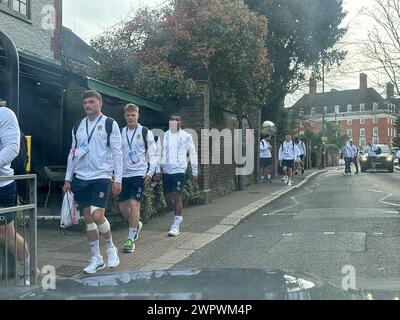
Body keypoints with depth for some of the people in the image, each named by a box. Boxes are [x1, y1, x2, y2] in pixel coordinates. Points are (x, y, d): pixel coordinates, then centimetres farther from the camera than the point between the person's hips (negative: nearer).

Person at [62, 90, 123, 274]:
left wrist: (118, 179, -9)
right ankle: (96, 259, 16)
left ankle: (110, 248, 13)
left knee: (97, 215, -14)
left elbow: (117, 153, -4)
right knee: (88, 218, 6)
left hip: (101, 177, -5)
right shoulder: (78, 126, 13)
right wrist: (68, 179, 12)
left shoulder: (110, 124, -2)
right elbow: (73, 153, 16)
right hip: (81, 178, 5)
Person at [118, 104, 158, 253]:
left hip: (139, 174, -5)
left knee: (134, 204, -11)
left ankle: (131, 239, -4)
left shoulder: (145, 132, -1)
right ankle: (136, 224, 35)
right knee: (122, 206, 7)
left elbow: (153, 154, 0)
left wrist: (151, 172, -8)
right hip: (124, 174, 5)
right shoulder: (120, 133, 10)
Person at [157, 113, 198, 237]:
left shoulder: (186, 137, 2)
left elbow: (193, 154, 7)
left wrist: (194, 172, 7)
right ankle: (178, 216, 33)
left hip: (180, 171, -3)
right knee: (168, 198, 7)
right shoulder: (163, 136, 8)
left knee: (177, 197, -10)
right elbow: (158, 153, 11)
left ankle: (175, 226, -3)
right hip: (166, 171, 4)